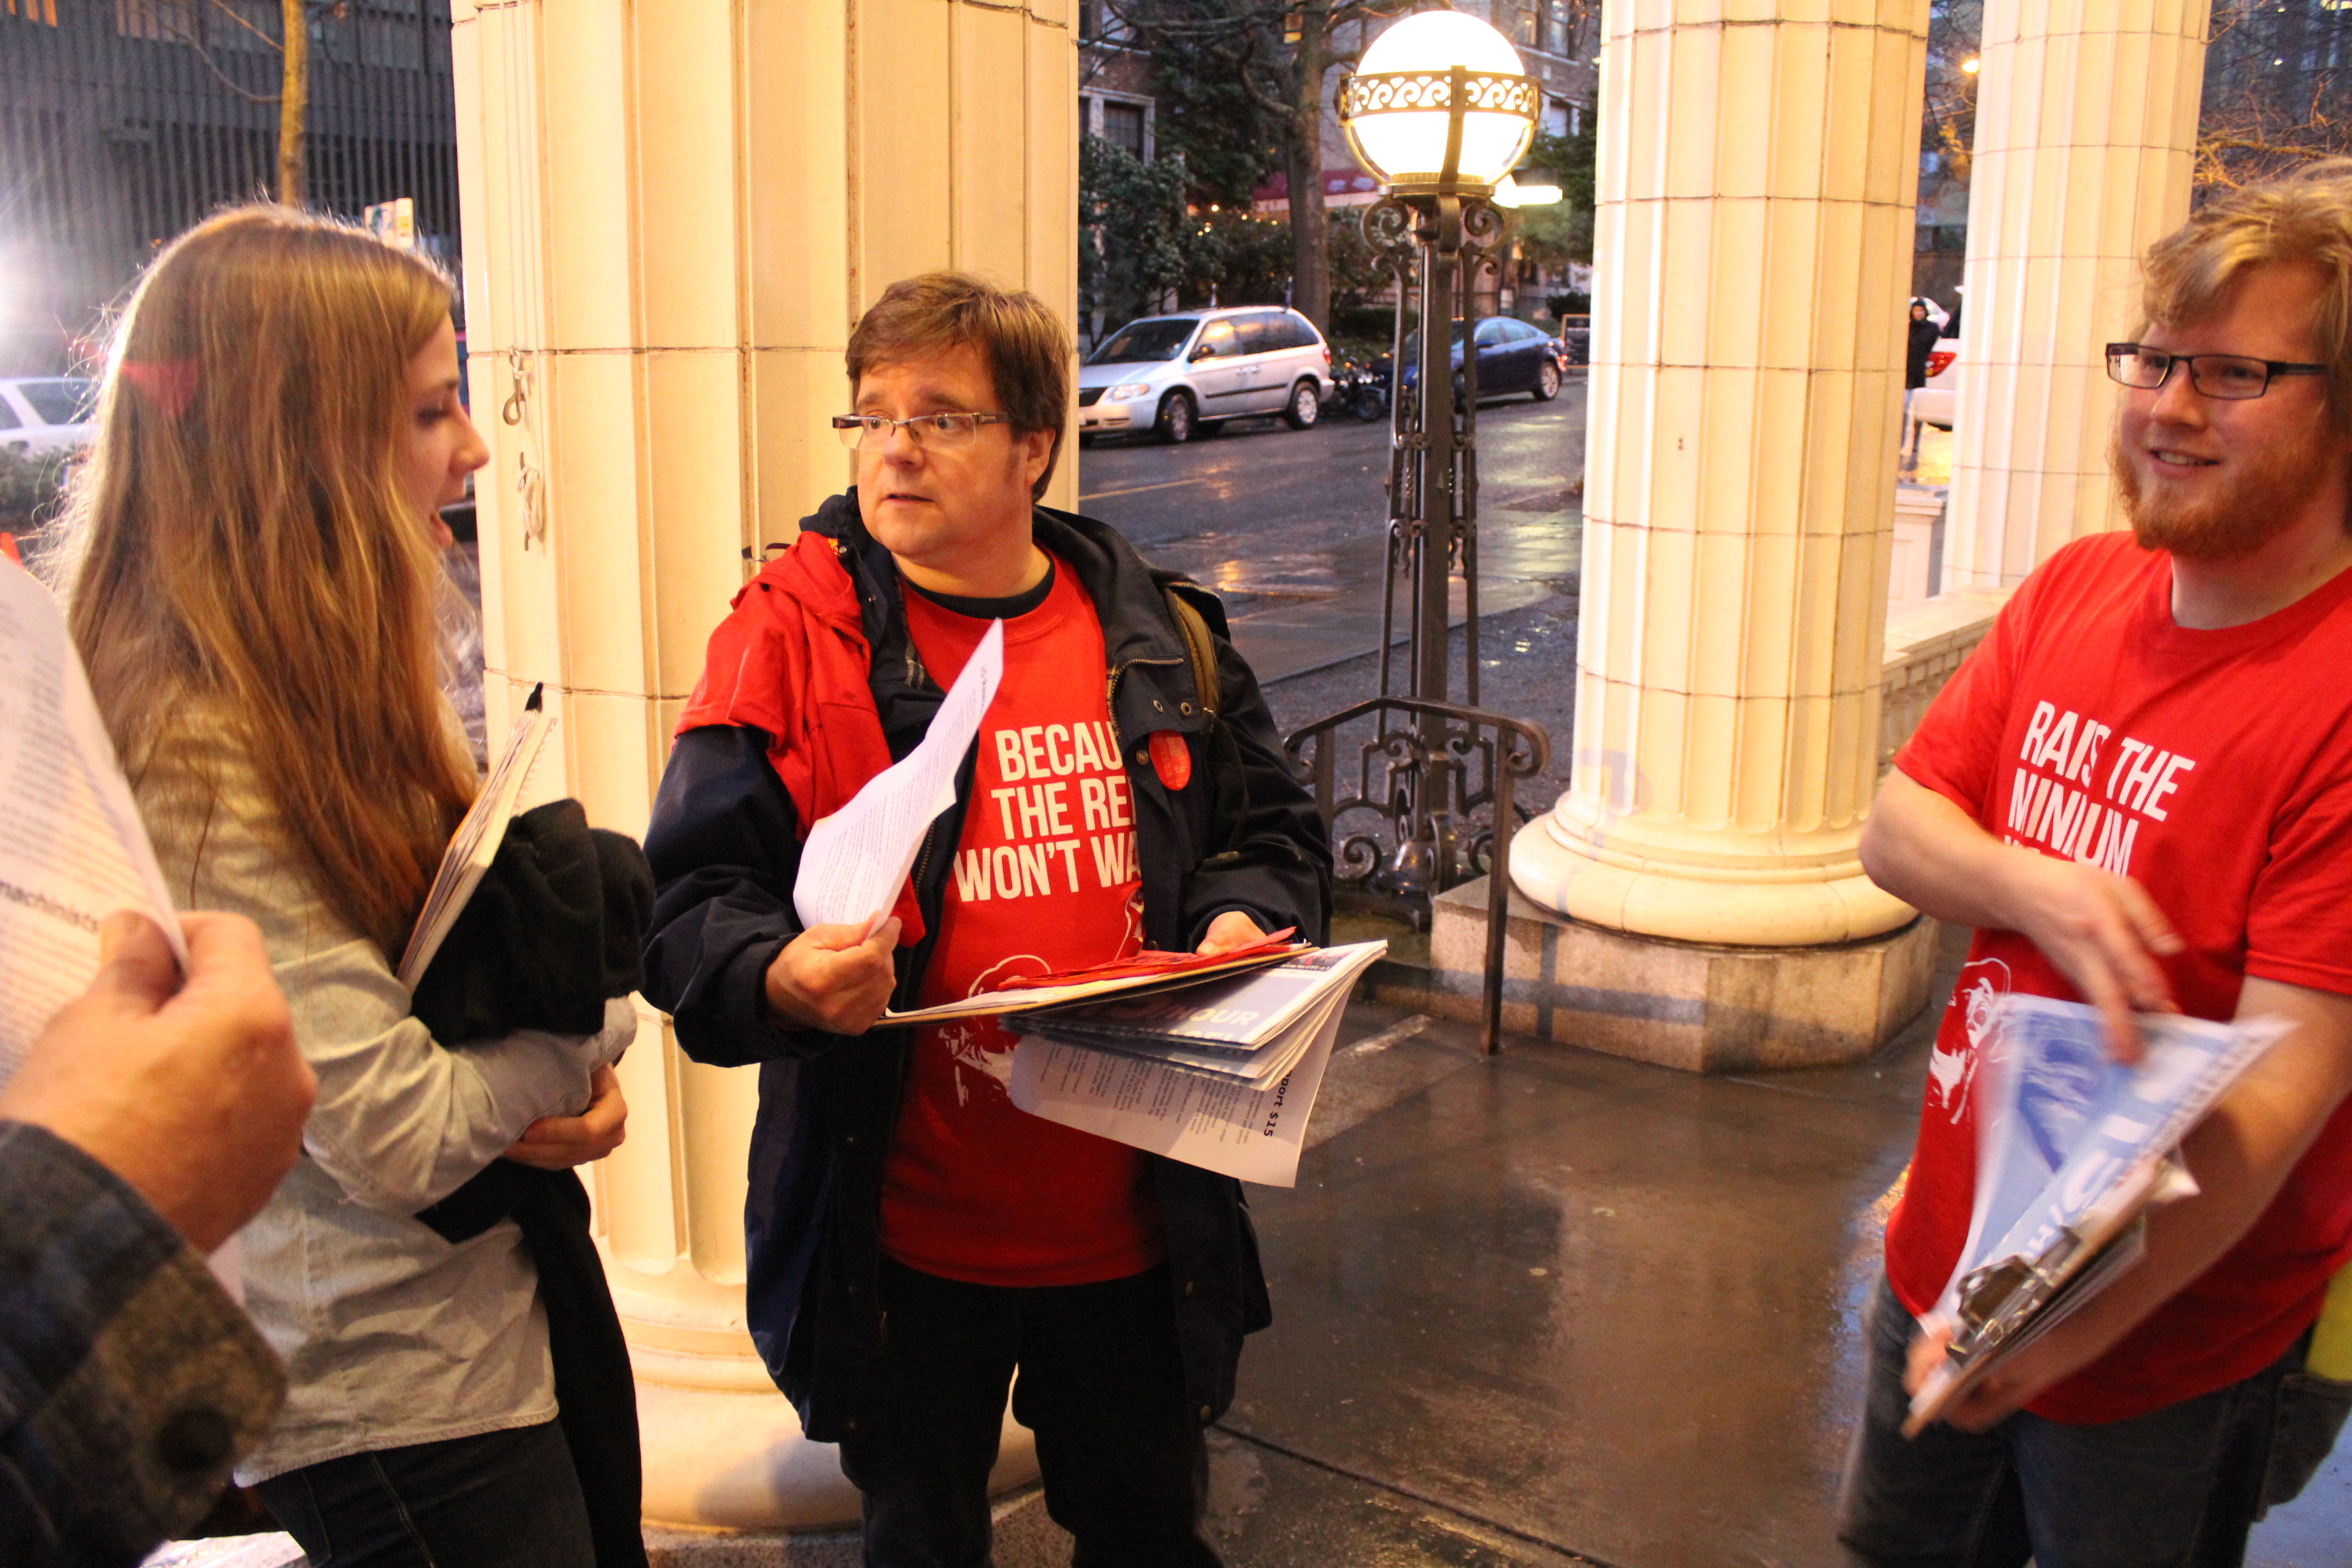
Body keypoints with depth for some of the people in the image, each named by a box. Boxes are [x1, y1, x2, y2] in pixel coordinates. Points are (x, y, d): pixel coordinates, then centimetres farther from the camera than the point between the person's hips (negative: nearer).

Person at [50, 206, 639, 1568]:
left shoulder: (327, 688, 4)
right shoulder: (198, 763, -25)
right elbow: (402, 1137, -25)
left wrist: (568, 1076, -10)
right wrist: (592, 1015, -10)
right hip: (398, 1395, -8)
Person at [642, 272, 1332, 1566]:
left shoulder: (1159, 634, 2)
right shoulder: (791, 635, -9)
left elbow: (1272, 828, 12)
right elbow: (692, 900, -11)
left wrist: (1244, 924, -9)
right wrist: (779, 977, -32)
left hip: (1134, 1225, 3)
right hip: (908, 1237, -2)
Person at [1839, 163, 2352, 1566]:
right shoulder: (2078, 587, -1)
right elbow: (1893, 830, -1)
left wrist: (2073, 1325, -34)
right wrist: (2039, 892, -22)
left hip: (2169, 1351, -6)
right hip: (1946, 1266, 6)